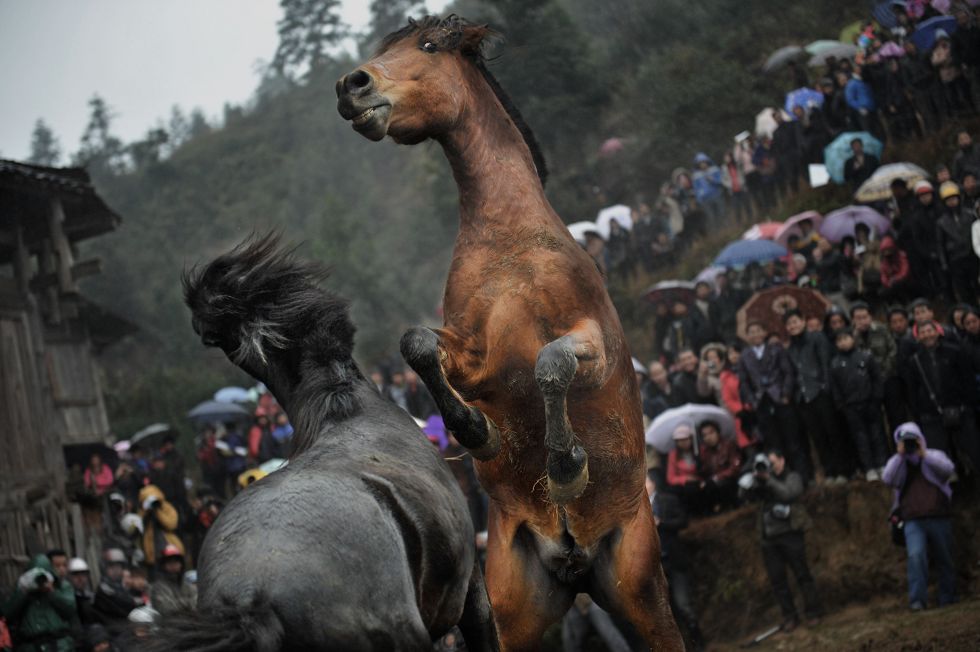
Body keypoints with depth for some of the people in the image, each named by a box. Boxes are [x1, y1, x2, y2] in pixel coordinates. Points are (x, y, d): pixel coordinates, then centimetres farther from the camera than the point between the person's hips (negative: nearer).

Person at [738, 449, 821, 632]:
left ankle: (813, 613, 5)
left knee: (802, 574, -2)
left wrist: (769, 480, -21)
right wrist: (753, 478, -15)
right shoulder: (760, 482, 14)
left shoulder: (792, 478, 4)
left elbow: (788, 493, -16)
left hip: (789, 533, -4)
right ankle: (789, 616, 9)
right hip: (769, 538, 4)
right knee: (777, 579, 3)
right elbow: (744, 494, 0)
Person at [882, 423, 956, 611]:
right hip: (913, 522, 0)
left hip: (939, 518, 0)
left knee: (945, 560, 6)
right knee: (916, 556, -21)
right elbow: (888, 479, -6)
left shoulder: (934, 456, 10)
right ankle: (918, 600, -25)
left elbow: (947, 469, -12)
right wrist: (899, 455, -10)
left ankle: (948, 598, 19)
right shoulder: (898, 464, 14)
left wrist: (924, 454, -15)